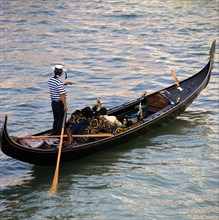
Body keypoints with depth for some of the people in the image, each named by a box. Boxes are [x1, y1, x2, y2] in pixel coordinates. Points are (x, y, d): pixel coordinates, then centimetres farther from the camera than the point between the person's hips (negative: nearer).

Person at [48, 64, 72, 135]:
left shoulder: (51, 79, 4)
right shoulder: (59, 82, -22)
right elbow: (62, 95, -23)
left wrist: (64, 84, 19)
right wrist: (65, 105, -18)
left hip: (53, 102, 8)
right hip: (59, 103, -8)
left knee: (56, 120, 19)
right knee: (61, 121, 2)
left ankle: (54, 134, 26)